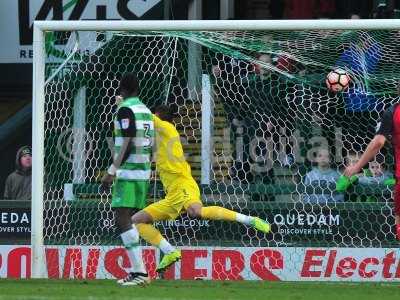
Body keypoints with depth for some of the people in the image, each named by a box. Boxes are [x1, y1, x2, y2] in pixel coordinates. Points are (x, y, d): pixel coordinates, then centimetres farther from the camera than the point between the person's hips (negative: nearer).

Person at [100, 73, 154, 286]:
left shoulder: (125, 110, -9)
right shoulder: (145, 110, 15)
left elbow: (127, 144, -17)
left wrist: (112, 172, -17)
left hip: (128, 173, -9)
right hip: (144, 172, 9)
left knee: (122, 220, -13)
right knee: (130, 220, 12)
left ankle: (140, 271, -22)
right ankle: (136, 270, 10)